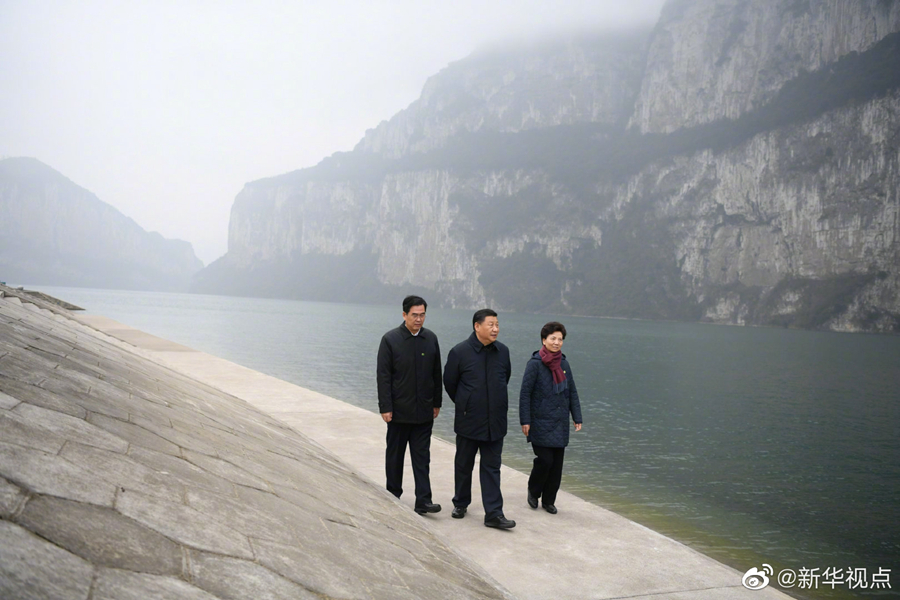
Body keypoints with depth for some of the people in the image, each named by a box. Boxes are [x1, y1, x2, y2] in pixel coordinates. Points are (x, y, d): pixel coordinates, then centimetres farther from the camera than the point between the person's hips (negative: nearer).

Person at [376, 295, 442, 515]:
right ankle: (393, 496, 24)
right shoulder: (390, 339, -6)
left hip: (424, 410, 3)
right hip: (399, 410, -2)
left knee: (422, 457, 2)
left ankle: (423, 501, 2)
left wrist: (436, 403, 9)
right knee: (395, 455, 10)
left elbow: (437, 374, 11)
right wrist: (385, 407, -11)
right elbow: (383, 376, -7)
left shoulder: (431, 339, 5)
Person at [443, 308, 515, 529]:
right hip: (468, 421, -2)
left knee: (492, 468, 4)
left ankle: (494, 514, 5)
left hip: (495, 422, 3)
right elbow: (449, 383, 2)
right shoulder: (459, 352, -11)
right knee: (463, 465, 13)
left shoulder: (503, 351, 1)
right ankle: (461, 504, 32)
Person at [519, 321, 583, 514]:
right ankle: (533, 492, 18)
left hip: (560, 424, 5)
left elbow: (572, 392, 14)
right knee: (545, 460, -9)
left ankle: (549, 500, 21)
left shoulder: (564, 363, 7)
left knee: (557, 463, 6)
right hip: (540, 423, -5)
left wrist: (577, 418, 10)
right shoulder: (535, 363, -9)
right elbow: (525, 393, -8)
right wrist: (525, 421, -11)